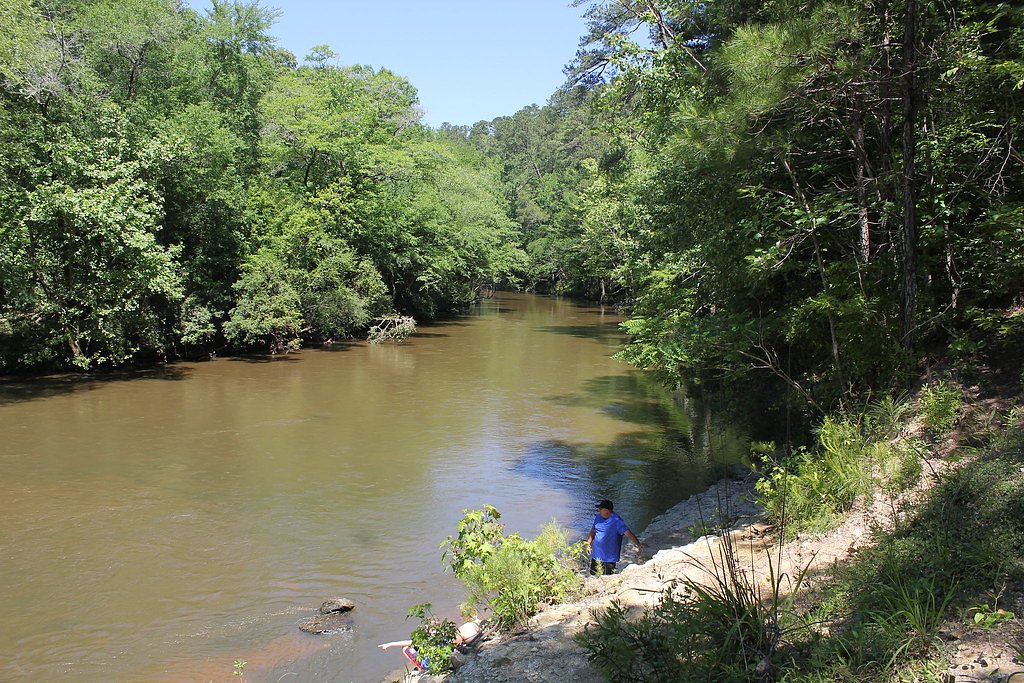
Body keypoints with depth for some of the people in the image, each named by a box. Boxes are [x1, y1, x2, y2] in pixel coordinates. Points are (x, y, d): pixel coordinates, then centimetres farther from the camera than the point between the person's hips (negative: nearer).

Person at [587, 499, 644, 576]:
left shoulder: (616, 521, -19)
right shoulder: (598, 517, 3)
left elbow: (627, 533, -26)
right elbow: (593, 531, 15)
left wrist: (638, 544, -36)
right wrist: (588, 544, 8)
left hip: (608, 559, -6)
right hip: (595, 556, 6)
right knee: (593, 576, 19)